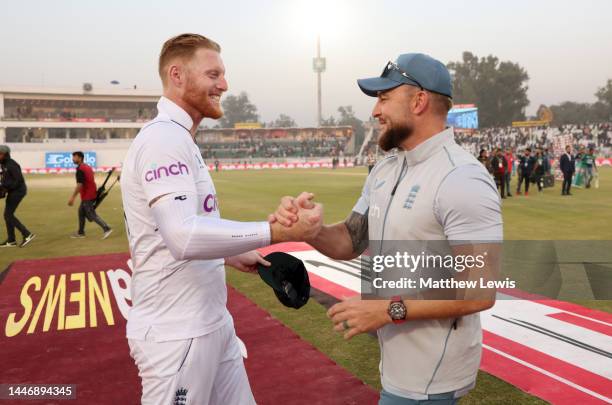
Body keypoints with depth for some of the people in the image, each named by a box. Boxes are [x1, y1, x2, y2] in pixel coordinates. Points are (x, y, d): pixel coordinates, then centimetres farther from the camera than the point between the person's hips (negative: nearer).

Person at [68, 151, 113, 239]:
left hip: (87, 196, -10)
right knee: (81, 211, 17)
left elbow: (79, 185, -24)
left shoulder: (80, 169, -16)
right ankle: (80, 233, 23)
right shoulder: (88, 167, 13)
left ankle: (106, 229, -7)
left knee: (91, 215, -4)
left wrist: (72, 197, -22)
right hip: (91, 194, 10)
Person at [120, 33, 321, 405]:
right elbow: (184, 237, -30)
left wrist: (233, 256, 14)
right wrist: (278, 232, -31)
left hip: (213, 322, 9)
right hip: (177, 332, -9)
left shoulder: (181, 140, 15)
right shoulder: (164, 137, -17)